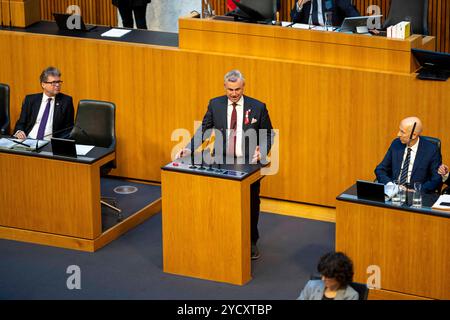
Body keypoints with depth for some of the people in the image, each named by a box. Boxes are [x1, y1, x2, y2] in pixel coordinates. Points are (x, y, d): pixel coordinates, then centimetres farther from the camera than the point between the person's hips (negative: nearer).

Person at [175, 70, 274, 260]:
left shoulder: (257, 107, -5)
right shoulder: (215, 105, -1)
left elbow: (268, 134, 2)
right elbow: (203, 130, 1)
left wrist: (262, 150, -16)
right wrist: (189, 149, -12)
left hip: (248, 164, -1)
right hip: (221, 163, 1)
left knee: (251, 205, 11)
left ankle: (251, 243, 27)